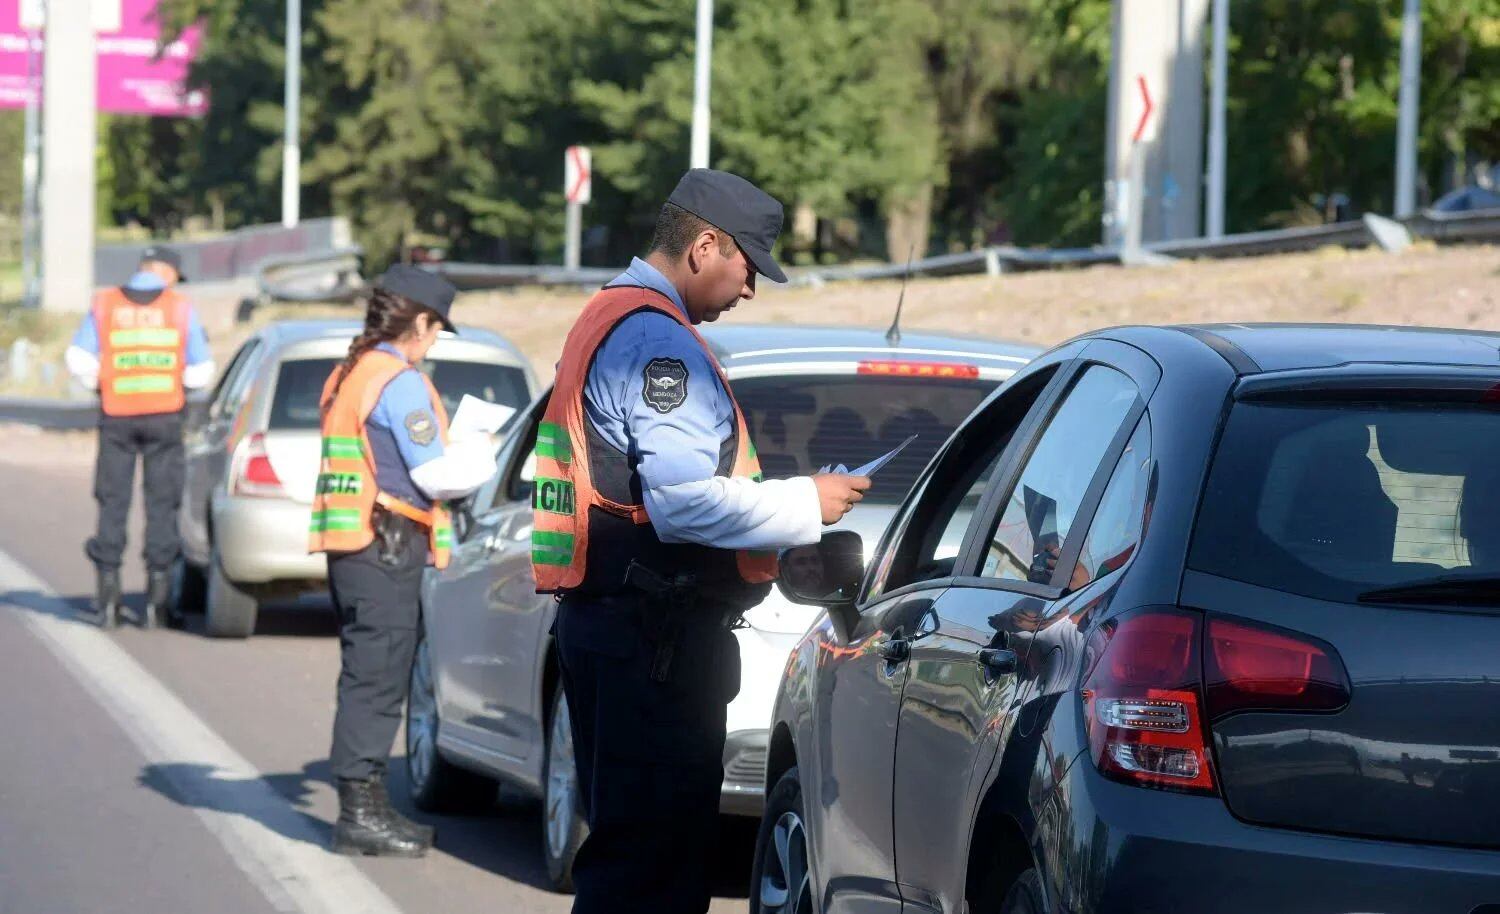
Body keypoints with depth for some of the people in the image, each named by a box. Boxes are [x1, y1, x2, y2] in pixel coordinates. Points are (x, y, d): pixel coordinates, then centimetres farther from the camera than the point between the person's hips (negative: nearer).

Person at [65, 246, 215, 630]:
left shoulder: (104, 305, 1)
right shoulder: (181, 309, 0)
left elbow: (79, 360, -5)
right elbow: (201, 371, 0)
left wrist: (99, 383, 12)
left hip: (117, 415, 1)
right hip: (165, 415, 0)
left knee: (113, 502, 6)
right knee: (161, 503, 6)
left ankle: (108, 596, 2)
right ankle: (156, 598, 3)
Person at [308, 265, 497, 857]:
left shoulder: (348, 375, 17)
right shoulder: (401, 382, -13)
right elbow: (438, 474, -14)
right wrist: (482, 455, 5)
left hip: (351, 549, 10)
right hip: (387, 547, -10)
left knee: (371, 678, 14)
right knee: (376, 679, -7)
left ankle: (365, 807, 20)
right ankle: (361, 813, -6)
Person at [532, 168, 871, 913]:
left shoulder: (609, 321, 20)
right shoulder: (656, 339, -14)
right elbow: (685, 500, -23)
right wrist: (805, 505, -12)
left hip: (608, 621, 11)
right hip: (656, 630, -11)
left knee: (629, 839, 16)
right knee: (655, 851, -9)